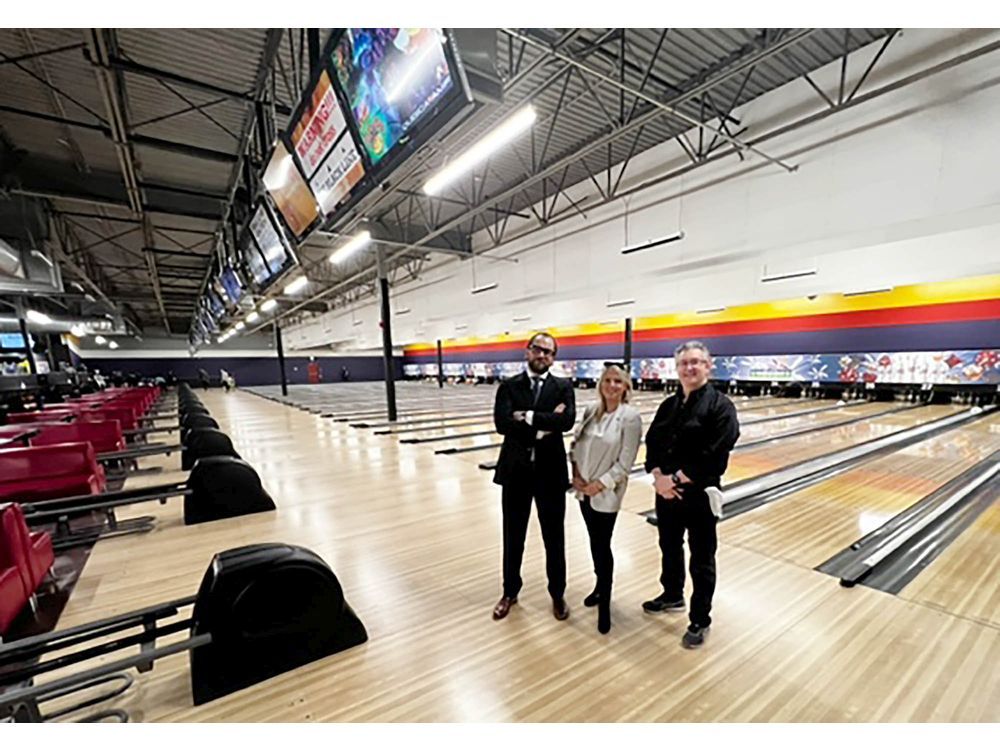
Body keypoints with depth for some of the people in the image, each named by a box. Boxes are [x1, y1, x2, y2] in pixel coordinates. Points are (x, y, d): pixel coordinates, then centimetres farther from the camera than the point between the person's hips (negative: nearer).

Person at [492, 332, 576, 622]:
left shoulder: (563, 387, -1)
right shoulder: (508, 386, -1)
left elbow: (567, 420, -19)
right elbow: (502, 423, -17)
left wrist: (529, 417, -20)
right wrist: (544, 425, -19)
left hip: (550, 471, 0)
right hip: (515, 470, 1)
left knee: (554, 538, 15)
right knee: (513, 537, 16)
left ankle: (557, 594, 37)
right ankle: (510, 592, 38)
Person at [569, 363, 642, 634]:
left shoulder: (630, 417, -14)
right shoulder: (591, 409, 1)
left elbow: (625, 462, -14)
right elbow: (576, 442, 7)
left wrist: (601, 484, -15)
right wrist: (575, 472, -3)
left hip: (606, 491, -5)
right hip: (583, 488, 5)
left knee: (602, 546, 2)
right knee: (594, 541, 18)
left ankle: (605, 603, 21)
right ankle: (601, 585, 40)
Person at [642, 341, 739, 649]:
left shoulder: (720, 406, -12)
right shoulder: (668, 405, 6)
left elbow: (714, 456, -20)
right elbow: (651, 443, 5)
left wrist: (675, 479, -18)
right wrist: (659, 477, -11)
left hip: (700, 495, -6)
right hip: (666, 492, 6)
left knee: (701, 561, 10)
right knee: (669, 548, 22)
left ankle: (700, 621, 28)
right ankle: (672, 596, 45)